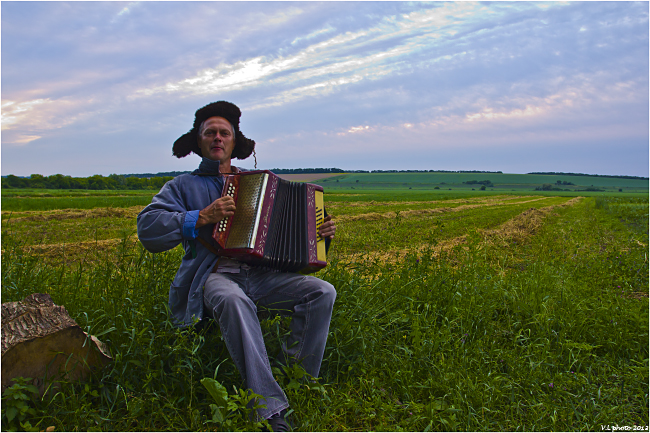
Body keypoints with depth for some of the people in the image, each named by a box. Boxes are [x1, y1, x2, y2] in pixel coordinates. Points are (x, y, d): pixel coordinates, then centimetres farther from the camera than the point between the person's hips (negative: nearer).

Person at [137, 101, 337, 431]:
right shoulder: (183, 186, 13)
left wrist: (319, 233, 6)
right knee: (233, 300, -39)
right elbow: (148, 229, -3)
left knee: (323, 292, -20)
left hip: (259, 274, 4)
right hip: (214, 276, -3)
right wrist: (203, 217, -15)